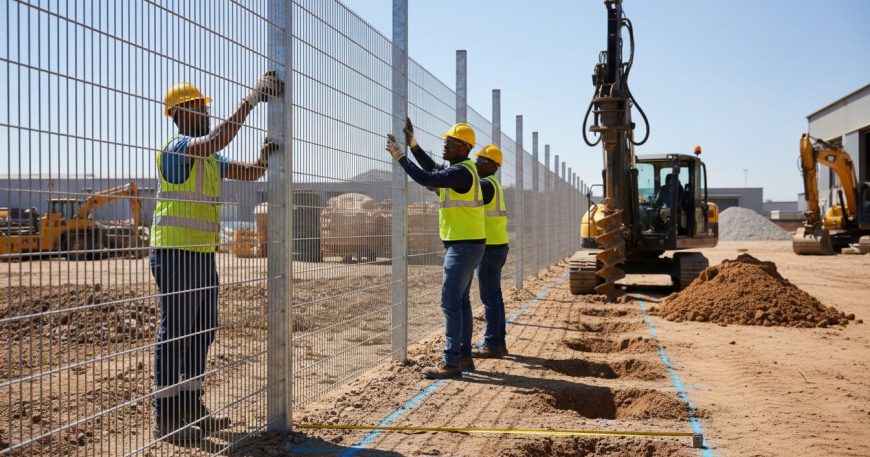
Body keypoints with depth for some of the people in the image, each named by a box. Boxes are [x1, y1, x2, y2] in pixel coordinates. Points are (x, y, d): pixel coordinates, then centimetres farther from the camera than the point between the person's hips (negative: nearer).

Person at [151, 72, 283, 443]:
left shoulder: (210, 159, 17)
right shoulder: (178, 148, -11)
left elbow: (250, 173, 20)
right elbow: (214, 141, -30)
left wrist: (265, 155, -2)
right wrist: (250, 101, -29)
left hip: (203, 255, 9)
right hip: (176, 253, -9)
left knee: (202, 331, 13)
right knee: (175, 333, -6)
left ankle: (191, 408, 23)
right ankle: (166, 418, 1)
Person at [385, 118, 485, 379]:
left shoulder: (461, 172, -18)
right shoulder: (460, 169, 14)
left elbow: (425, 179, -24)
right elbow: (432, 168, 28)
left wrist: (399, 156, -12)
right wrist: (412, 143, 21)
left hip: (464, 245, -11)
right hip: (465, 244, 11)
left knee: (451, 302, -10)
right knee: (461, 301, 14)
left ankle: (451, 363, -8)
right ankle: (464, 357, 20)